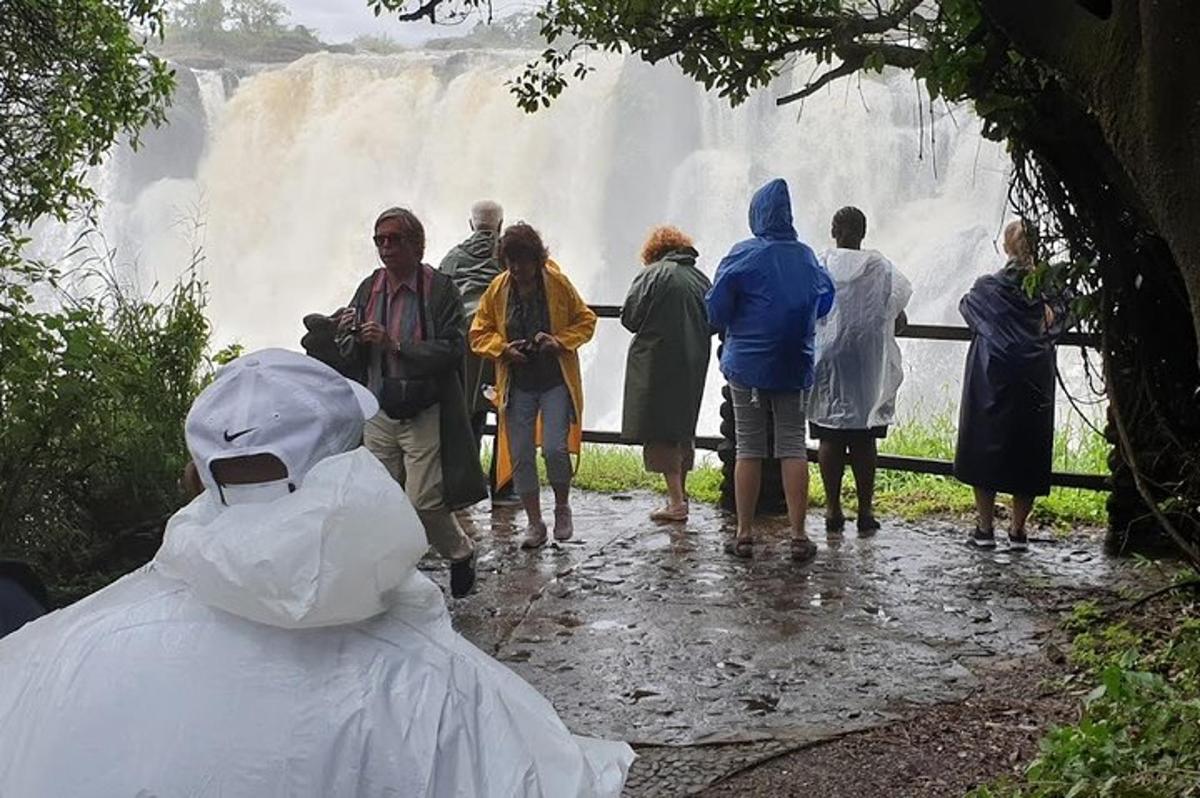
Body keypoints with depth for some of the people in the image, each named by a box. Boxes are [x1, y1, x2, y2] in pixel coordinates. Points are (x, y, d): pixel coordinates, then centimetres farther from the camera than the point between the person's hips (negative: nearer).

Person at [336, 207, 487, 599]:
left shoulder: (440, 289, -7)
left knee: (424, 501, -6)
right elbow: (353, 358, 13)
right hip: (378, 412, 5)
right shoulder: (369, 289, 8)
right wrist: (350, 336, -10)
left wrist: (395, 344, -23)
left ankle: (461, 553, 23)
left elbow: (452, 350, -16)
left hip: (425, 414, -5)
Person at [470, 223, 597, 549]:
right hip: (517, 385, 3)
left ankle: (562, 507, 16)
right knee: (520, 455, 4)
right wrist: (503, 348, -11)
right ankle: (535, 524, 18)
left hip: (556, 382, -3)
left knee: (555, 448, -12)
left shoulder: (558, 283, -5)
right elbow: (479, 333, 8)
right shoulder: (498, 289, 0)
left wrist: (560, 340, -13)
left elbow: (585, 321, 5)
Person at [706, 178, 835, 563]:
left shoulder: (743, 256, -9)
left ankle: (744, 535, 10)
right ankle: (799, 536, 5)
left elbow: (715, 311, -9)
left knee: (749, 449, 5)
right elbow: (825, 302, 17)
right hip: (795, 368, 3)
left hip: (748, 366, -2)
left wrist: (729, 329, 11)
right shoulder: (807, 257, 3)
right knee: (794, 447, 6)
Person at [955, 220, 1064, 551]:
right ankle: (1018, 530, 12)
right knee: (1028, 452, 9)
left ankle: (985, 528, 10)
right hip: (1035, 384, 2)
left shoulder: (987, 287, -7)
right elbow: (1058, 323, 14)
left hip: (991, 383, -2)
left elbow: (966, 305, 13)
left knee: (985, 448, 8)